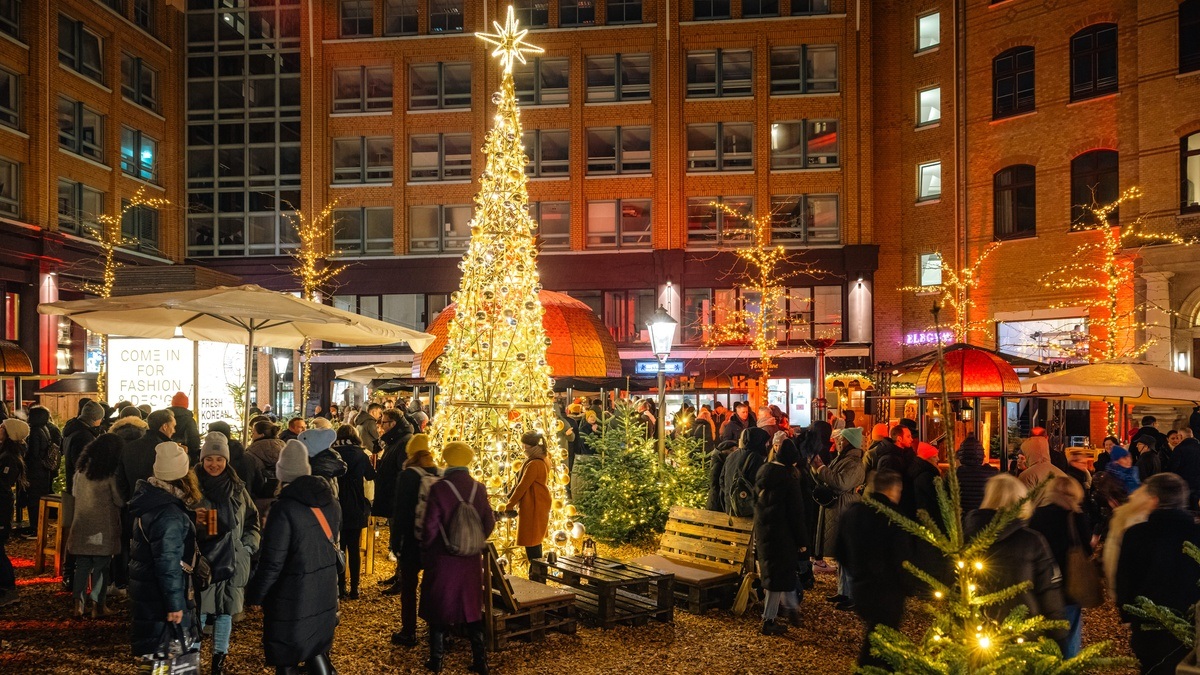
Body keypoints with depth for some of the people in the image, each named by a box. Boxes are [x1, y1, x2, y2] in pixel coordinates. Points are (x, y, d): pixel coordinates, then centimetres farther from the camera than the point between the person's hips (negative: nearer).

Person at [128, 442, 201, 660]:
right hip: (160, 599, -10)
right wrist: (174, 603, -21)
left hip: (147, 592, 10)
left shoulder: (151, 499, 5)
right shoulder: (168, 515, -25)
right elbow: (168, 563, -26)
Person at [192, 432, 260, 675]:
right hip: (201, 561, -3)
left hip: (232, 561, 3)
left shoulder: (237, 487, 6)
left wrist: (249, 545, 5)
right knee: (198, 612, -3)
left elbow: (252, 519, 16)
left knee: (225, 612, 10)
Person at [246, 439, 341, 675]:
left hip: (291, 599, -6)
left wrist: (254, 594, -7)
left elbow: (272, 563, -20)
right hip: (324, 595, 6)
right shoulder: (331, 502, 0)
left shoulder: (284, 509, -22)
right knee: (316, 651, 22)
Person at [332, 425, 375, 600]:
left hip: (336, 508, 0)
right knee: (354, 549, 9)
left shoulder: (331, 453, -5)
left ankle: (340, 589, 9)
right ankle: (354, 589, 9)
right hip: (356, 509, 0)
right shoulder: (360, 454, -4)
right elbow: (371, 475, 11)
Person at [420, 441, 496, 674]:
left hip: (443, 559, -3)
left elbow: (430, 527, -13)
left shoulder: (439, 489, -16)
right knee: (472, 608, 14)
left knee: (439, 608, 12)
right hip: (472, 560, 3)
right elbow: (489, 523, 0)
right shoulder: (479, 488, -5)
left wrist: (425, 552, 3)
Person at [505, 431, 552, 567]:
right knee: (535, 542, 19)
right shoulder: (542, 460, 8)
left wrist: (509, 506, -11)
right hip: (538, 506, 11)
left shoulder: (534, 464, -23)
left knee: (531, 543, -3)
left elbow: (522, 486, -19)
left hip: (532, 508, -11)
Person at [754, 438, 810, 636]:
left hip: (763, 529, 7)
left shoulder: (763, 471, 4)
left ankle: (791, 608, 35)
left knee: (782, 570, 22)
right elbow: (796, 512, -14)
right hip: (781, 531, -7)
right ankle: (768, 621, 5)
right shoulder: (788, 477, -16)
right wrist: (802, 541, -7)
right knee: (778, 574, 1)